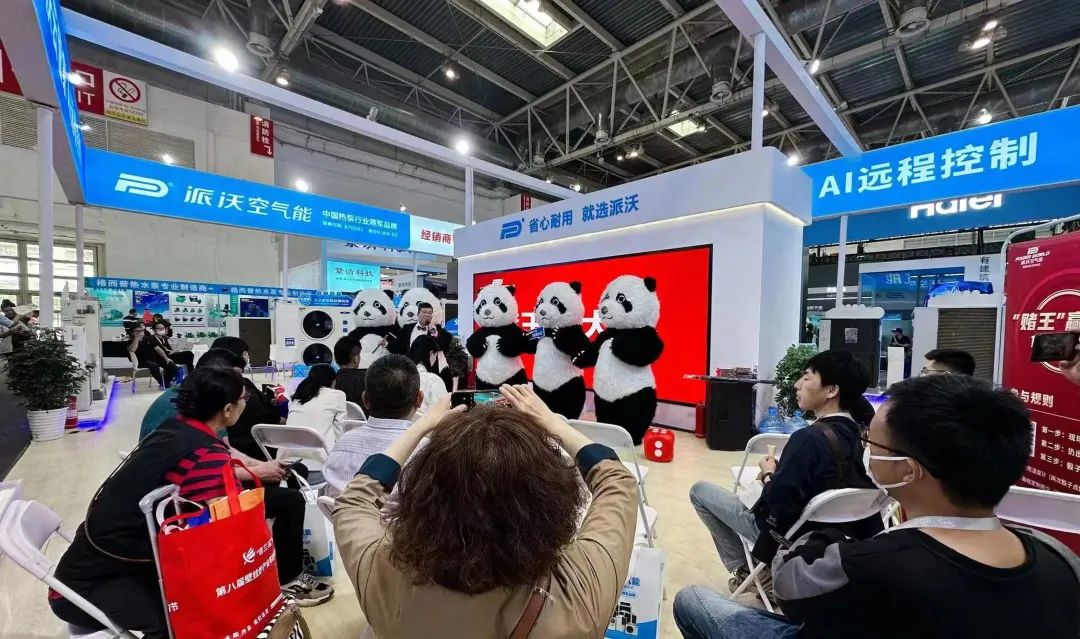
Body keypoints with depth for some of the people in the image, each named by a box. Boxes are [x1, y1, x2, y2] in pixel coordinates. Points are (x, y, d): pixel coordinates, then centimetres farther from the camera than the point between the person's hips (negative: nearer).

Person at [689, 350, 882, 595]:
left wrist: (768, 475, -10)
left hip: (788, 534, -7)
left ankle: (742, 571, 15)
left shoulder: (810, 437, -31)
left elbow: (778, 504, -26)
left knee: (699, 490, 4)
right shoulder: (857, 433, -6)